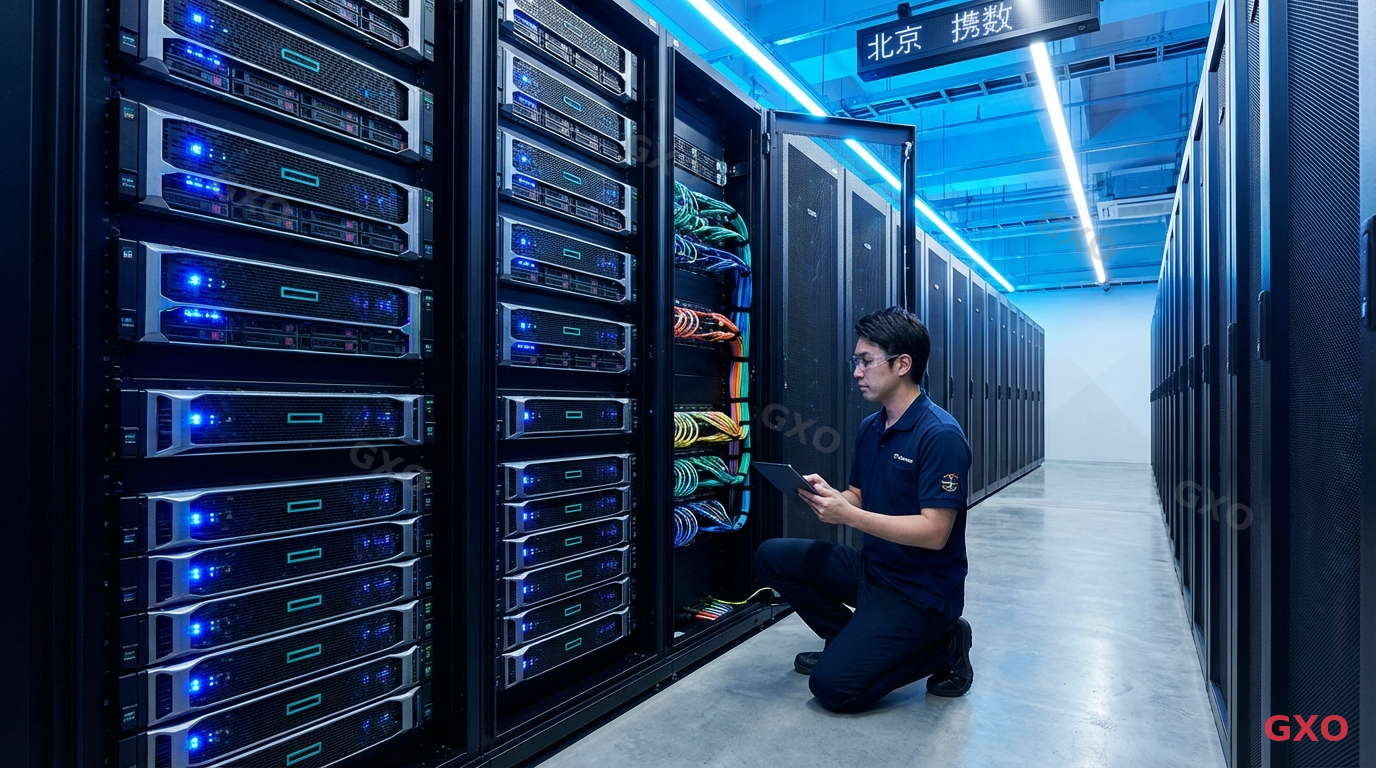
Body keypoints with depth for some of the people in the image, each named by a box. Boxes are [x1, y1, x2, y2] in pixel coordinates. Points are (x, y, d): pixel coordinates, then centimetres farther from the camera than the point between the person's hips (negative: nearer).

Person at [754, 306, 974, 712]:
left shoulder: (939, 435, -21)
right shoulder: (870, 428, 5)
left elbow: (934, 532, -24)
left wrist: (847, 515, -27)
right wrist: (826, 495, -11)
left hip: (922, 590, -8)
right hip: (872, 568, 8)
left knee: (833, 686, -16)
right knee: (772, 557, -3)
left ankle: (940, 648, 5)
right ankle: (852, 641, 11)